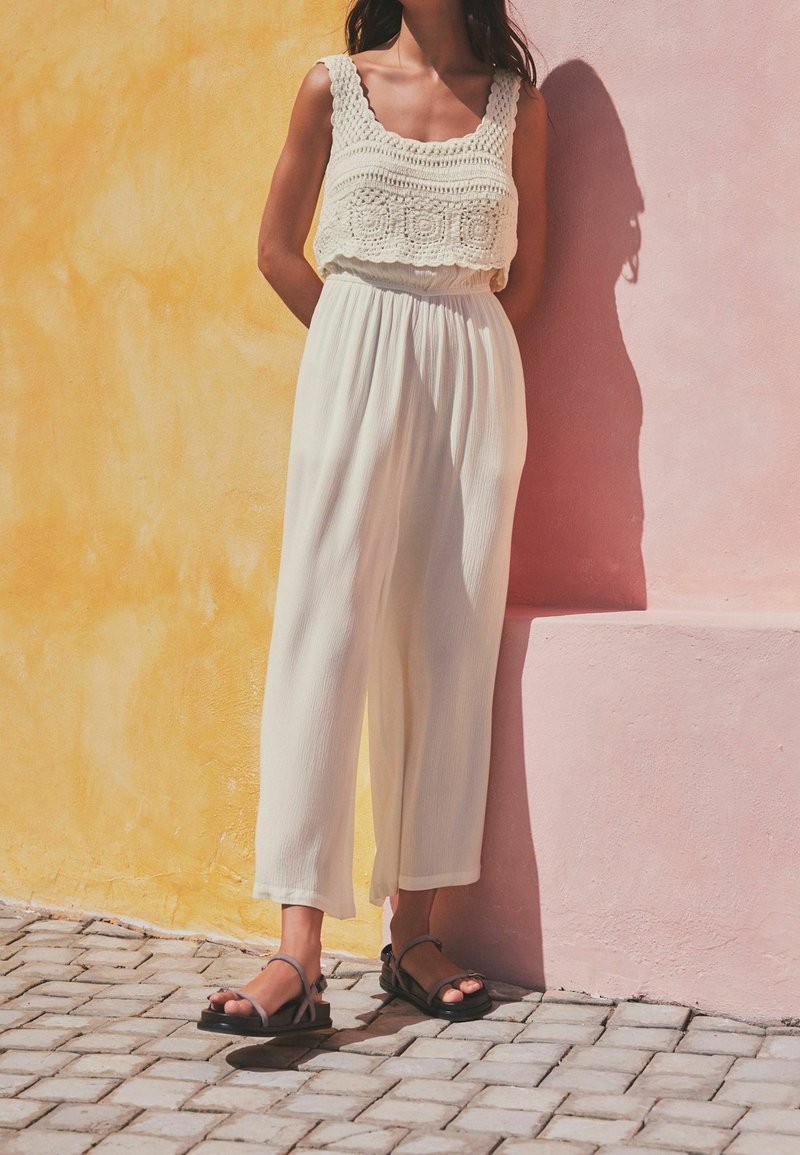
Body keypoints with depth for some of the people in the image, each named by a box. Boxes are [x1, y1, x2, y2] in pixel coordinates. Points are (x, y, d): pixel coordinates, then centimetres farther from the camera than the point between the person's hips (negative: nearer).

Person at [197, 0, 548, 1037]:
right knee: (324, 632, -11)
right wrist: (375, 356, 10)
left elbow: (526, 273, 13)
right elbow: (279, 250, 11)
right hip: (355, 367, -2)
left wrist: (449, 357, 7)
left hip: (476, 377, 2)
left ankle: (414, 937, 10)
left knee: (452, 646, 2)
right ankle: (299, 958, -14)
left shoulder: (518, 102, 8)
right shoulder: (334, 86, 6)